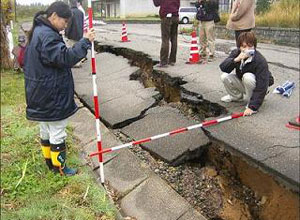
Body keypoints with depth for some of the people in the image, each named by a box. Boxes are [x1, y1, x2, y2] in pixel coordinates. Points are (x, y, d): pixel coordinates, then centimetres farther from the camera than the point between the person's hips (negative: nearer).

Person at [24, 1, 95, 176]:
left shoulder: (38, 32, 13)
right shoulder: (47, 36, -21)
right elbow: (65, 58, -29)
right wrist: (85, 42, -26)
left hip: (42, 94, 11)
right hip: (52, 96, -11)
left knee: (46, 129, 20)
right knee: (57, 133, 4)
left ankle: (50, 161, 36)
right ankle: (59, 166, 18)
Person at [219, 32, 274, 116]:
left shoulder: (260, 61, -29)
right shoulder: (236, 53, -13)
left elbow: (262, 87, -32)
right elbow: (223, 67, -24)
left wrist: (252, 107, -37)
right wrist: (236, 60, -41)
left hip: (256, 86, -5)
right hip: (242, 83, 5)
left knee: (247, 77, -34)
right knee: (224, 77, -17)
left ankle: (250, 102, -12)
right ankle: (236, 96, 10)